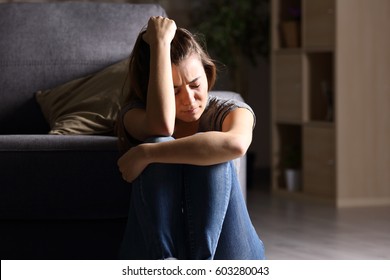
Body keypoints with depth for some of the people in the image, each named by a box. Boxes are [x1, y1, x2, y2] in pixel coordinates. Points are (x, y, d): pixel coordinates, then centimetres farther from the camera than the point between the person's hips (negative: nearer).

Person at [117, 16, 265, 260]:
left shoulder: (229, 112, -3)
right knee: (160, 145, -24)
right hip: (155, 246, 0)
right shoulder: (135, 115, -2)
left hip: (226, 249, 0)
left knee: (210, 154, -25)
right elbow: (161, 125, -30)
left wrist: (145, 154, -32)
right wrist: (160, 43, -23)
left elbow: (235, 144, -32)